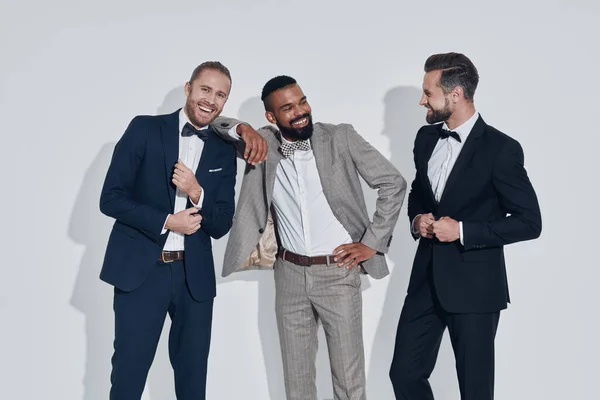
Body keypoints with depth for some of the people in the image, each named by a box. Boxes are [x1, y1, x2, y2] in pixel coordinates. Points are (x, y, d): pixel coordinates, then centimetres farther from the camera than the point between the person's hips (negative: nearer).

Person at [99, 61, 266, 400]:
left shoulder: (225, 152, 8)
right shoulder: (145, 129, -1)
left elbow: (221, 225, 3)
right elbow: (111, 197, -6)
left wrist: (196, 192, -15)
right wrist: (166, 221, -14)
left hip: (194, 276, 3)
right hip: (140, 270, -3)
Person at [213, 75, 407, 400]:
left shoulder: (341, 138, -8)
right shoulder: (263, 144, 0)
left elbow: (393, 184, -5)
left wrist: (373, 242, -6)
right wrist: (243, 130, -12)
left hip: (338, 273, -2)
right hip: (289, 274, 3)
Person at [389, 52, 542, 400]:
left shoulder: (500, 148, -14)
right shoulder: (426, 138, 6)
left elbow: (529, 222, -13)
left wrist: (463, 230, -19)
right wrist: (416, 220, -1)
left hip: (474, 285, -6)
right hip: (427, 278, 6)